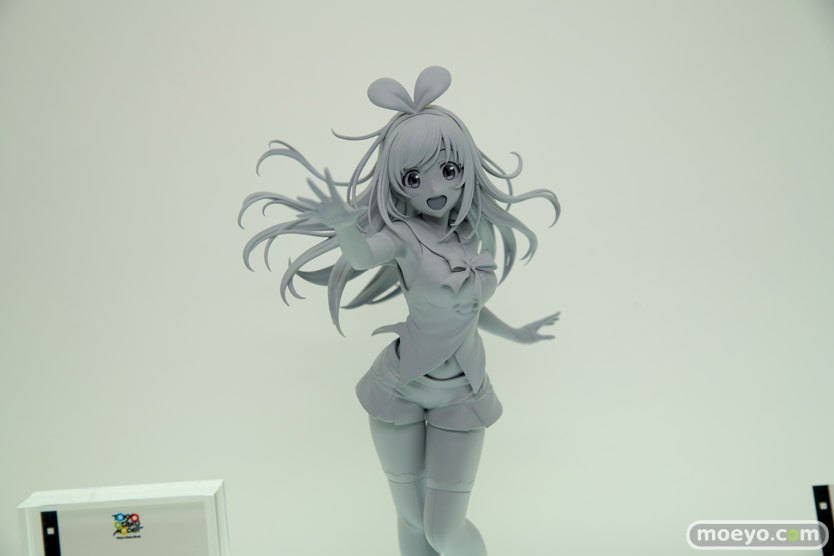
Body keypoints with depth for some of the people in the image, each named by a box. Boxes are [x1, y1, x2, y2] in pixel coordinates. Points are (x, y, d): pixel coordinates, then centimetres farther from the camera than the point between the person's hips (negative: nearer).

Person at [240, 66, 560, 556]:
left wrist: (515, 334, 27)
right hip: (399, 392, -2)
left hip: (461, 397, 2)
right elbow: (362, 256, -41)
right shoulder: (404, 232, -17)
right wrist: (344, 224, -63)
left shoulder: (472, 233, -3)